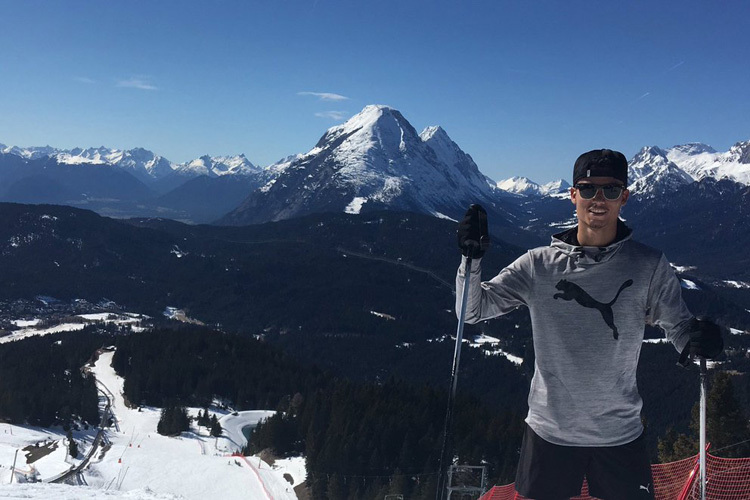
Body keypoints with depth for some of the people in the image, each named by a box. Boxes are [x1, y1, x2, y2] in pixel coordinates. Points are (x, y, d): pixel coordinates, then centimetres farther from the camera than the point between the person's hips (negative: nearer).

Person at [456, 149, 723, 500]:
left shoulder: (649, 266, -4)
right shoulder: (540, 265, -5)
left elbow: (678, 326, 1)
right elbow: (473, 310, -3)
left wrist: (698, 338, -23)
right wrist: (471, 258, -20)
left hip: (620, 433, 0)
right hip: (549, 430, 0)